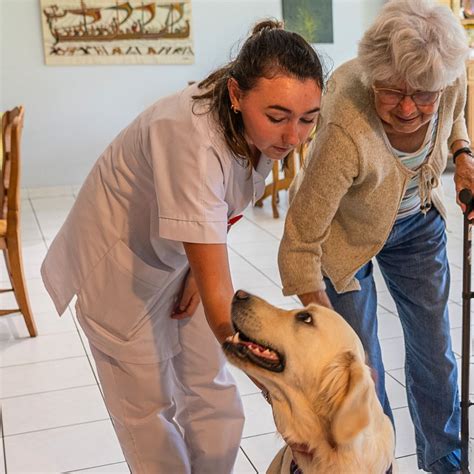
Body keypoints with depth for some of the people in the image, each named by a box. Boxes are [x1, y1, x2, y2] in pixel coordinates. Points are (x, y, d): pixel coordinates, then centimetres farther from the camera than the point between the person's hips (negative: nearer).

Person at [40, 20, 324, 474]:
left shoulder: (263, 127, -16)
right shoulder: (193, 138, -39)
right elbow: (219, 300, -41)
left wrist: (201, 265, -5)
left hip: (180, 257, 6)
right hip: (120, 266, -6)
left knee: (213, 396, 9)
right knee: (151, 407, 7)